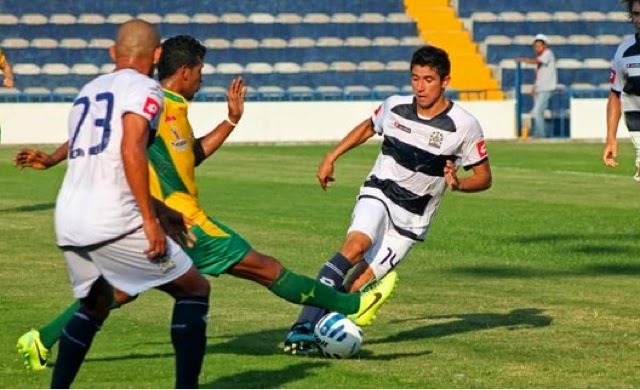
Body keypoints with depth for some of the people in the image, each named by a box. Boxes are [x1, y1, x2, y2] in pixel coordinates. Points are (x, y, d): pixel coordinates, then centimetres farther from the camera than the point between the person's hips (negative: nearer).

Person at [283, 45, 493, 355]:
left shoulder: (464, 126, -9)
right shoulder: (395, 106, -1)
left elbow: (484, 177, -1)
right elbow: (367, 127, 22)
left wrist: (458, 184, -22)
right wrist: (331, 157, 18)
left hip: (412, 218, 0)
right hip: (378, 193, 0)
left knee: (358, 285, -14)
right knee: (356, 244, -31)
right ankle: (304, 326, -36)